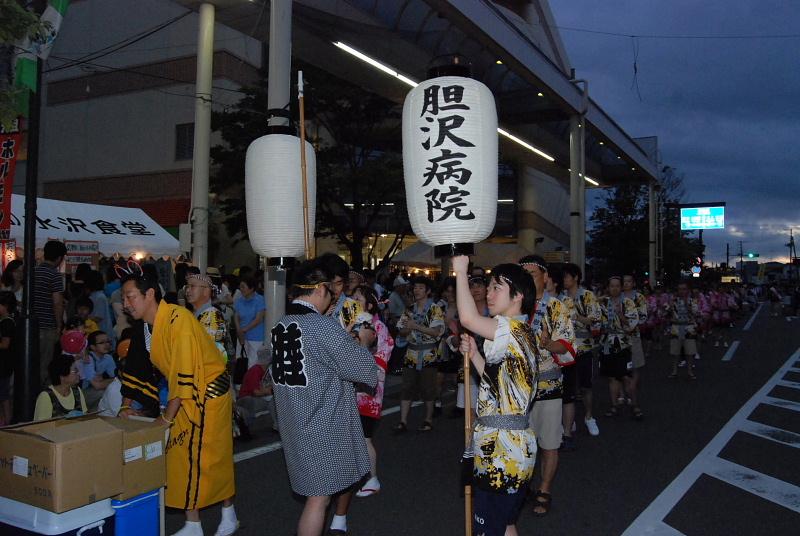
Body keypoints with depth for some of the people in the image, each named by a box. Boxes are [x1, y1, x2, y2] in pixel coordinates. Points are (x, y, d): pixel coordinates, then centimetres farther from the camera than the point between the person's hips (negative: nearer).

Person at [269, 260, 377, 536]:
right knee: (319, 496, 2)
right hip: (324, 425, -8)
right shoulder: (324, 326, -21)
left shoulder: (280, 326, 2)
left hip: (294, 422, 8)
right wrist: (364, 342, 4)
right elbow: (363, 368, -15)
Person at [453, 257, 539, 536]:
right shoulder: (519, 332, 16)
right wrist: (474, 354, 7)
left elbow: (468, 317, -33)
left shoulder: (515, 329, -16)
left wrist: (460, 271, -21)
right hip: (505, 445, 10)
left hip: (504, 448, -10)